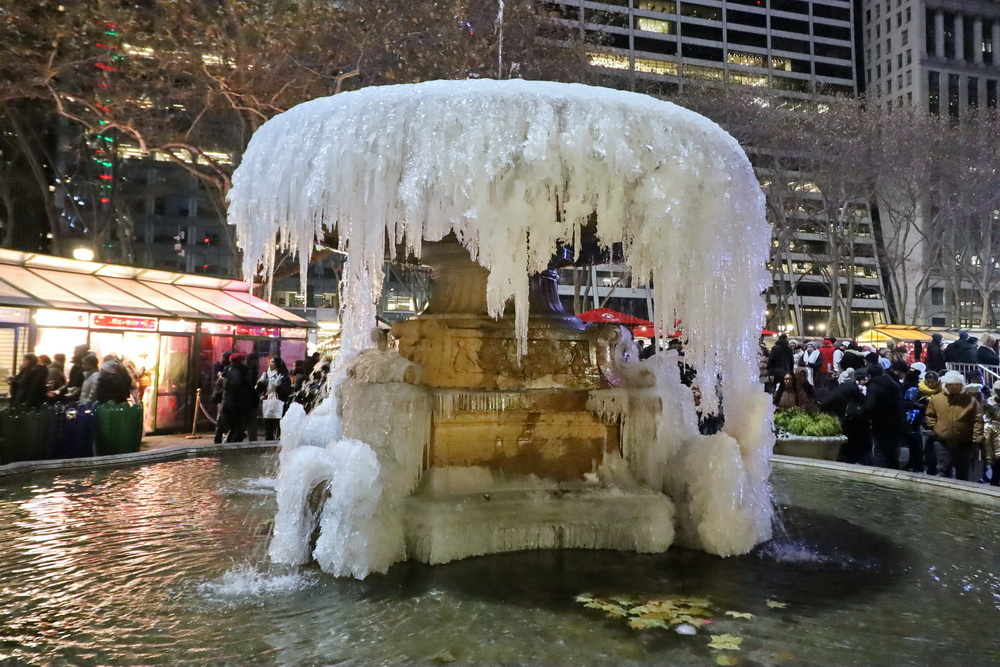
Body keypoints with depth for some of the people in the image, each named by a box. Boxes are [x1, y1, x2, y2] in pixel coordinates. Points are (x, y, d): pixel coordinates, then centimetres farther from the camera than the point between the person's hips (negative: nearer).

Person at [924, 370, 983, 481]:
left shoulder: (970, 400, -3)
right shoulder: (935, 399, 1)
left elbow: (978, 420, -6)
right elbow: (929, 416, 13)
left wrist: (976, 439, -13)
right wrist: (935, 428, 0)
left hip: (964, 444, 0)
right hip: (943, 443, 0)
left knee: (962, 473, 13)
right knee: (944, 471, 7)